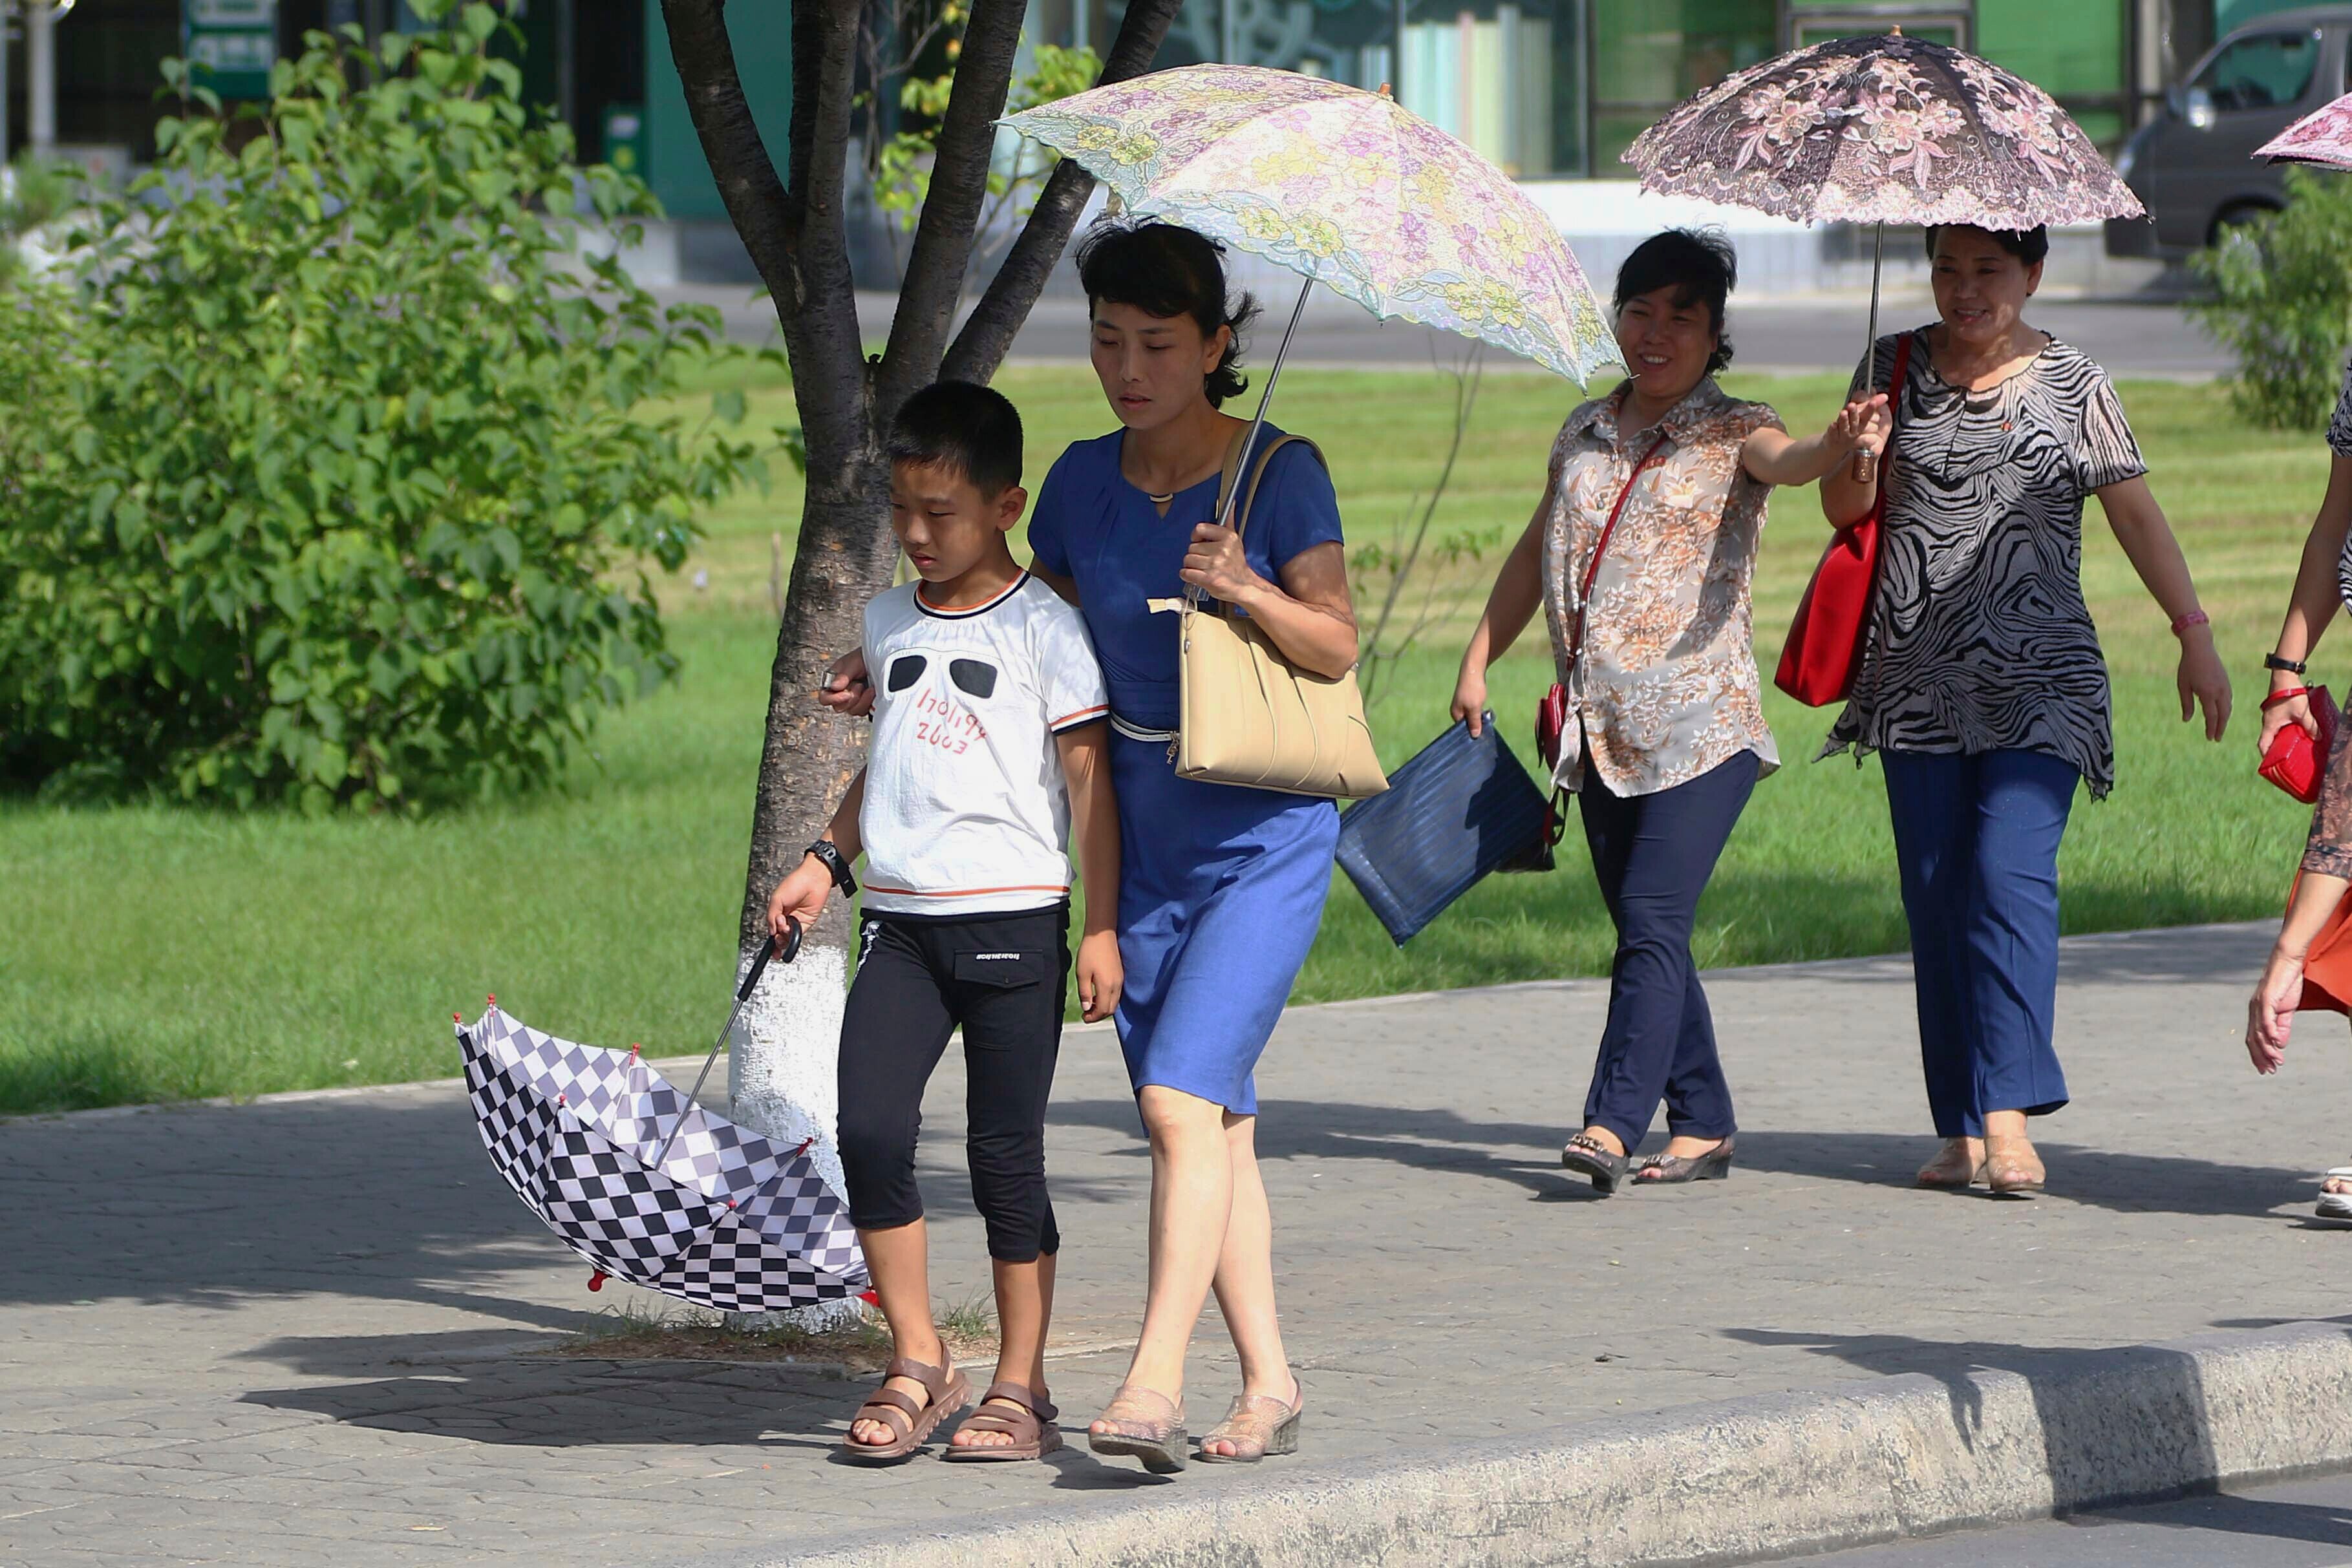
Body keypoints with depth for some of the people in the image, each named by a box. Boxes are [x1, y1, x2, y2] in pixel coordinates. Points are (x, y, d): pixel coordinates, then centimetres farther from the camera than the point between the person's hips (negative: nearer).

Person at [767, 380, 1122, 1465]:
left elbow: (1088, 775, -4)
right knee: (868, 1131, -9)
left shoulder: (1042, 627, -4)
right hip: (901, 922, 5)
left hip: (1013, 917, -5)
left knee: (1006, 1157, -1)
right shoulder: (886, 625, 13)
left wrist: (1103, 926, -8)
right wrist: (827, 859, 16)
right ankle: (917, 1366, 2)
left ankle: (1021, 1390, 9)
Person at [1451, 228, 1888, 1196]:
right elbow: (1535, 552, 25)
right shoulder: (1585, 433, 15)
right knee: (1646, 934, 7)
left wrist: (1835, 446, -46)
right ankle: (1702, 1124, 14)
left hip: (1700, 724, -6)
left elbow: (1787, 462, -24)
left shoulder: (1732, 433, -1)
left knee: (1653, 923, -15)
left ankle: (1613, 1123, -18)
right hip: (1602, 728, 6)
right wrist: (1478, 662, 22)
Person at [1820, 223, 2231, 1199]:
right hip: (1917, 676, 3)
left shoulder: (2074, 385, 4)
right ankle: (1963, 1132, 5)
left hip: (2038, 678, -3)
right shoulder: (1894, 369, 9)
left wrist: (2194, 634, -6)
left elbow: (2135, 512, 2)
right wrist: (1852, 460, -14)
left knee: (2011, 877, -16)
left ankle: (2008, 1119, -21)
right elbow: (1844, 511, 9)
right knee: (1935, 895, 1)